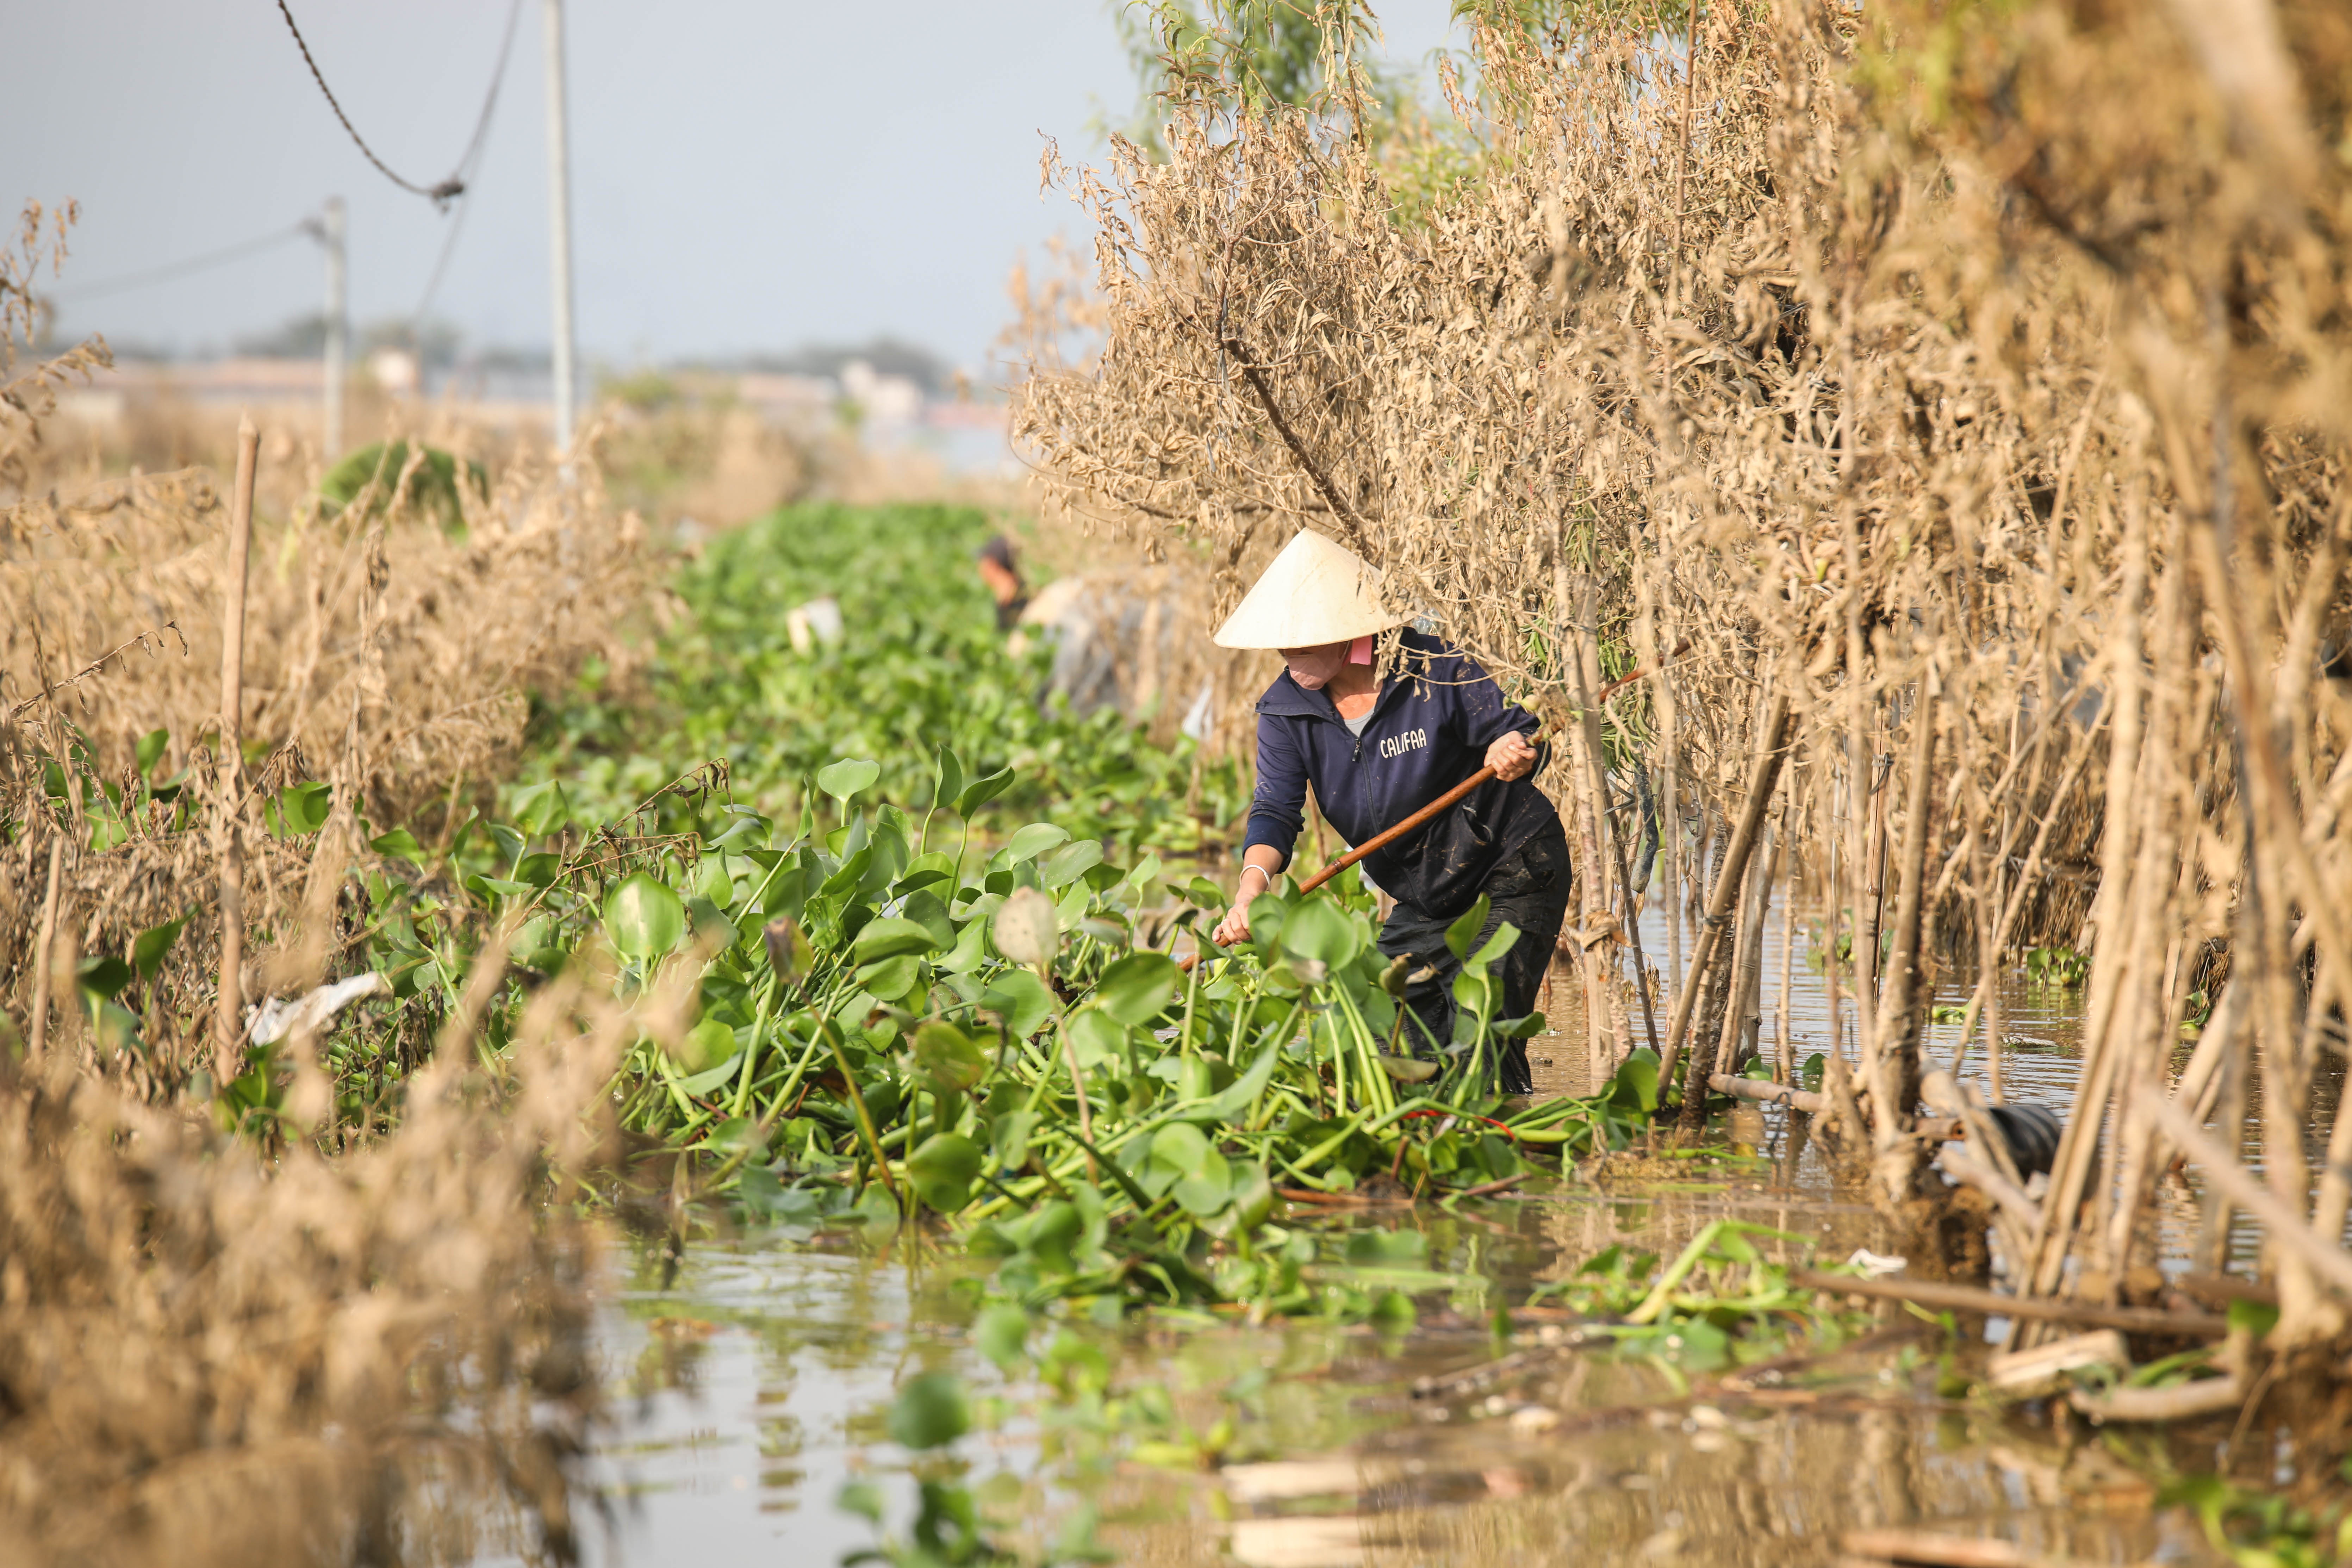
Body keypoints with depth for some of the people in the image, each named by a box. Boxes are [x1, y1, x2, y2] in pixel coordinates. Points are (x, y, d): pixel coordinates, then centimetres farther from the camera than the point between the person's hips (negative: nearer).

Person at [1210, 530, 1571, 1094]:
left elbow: (1521, 737, -12)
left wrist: (1514, 755, -38)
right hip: (1424, 897, 6)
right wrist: (1253, 885, -35)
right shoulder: (1285, 710, -8)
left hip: (1514, 873, -6)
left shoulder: (1437, 672, -21)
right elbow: (1276, 810, -15)